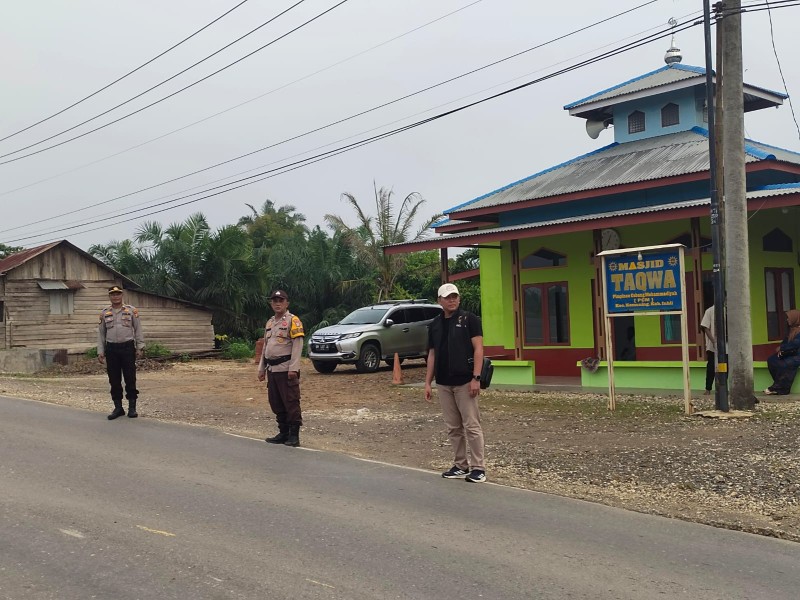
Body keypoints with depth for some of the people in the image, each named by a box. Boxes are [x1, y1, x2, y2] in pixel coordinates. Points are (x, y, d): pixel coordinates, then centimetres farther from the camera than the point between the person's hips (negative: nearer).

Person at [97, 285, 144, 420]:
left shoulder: (131, 310, 4)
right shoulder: (104, 313, 9)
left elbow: (138, 330, 4)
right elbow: (101, 334, 11)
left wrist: (140, 347, -2)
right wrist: (100, 352, 5)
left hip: (128, 347, -2)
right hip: (111, 349, 2)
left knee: (130, 378, -1)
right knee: (114, 380, 5)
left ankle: (132, 407, 7)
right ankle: (118, 407, 14)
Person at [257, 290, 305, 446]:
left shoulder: (292, 321, -6)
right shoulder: (269, 323, 19)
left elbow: (297, 345, -13)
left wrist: (293, 368, -20)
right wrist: (261, 369, 20)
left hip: (286, 369, -8)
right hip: (272, 369, 8)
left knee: (291, 402, -5)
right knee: (276, 403, 11)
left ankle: (294, 435, -1)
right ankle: (283, 433, 20)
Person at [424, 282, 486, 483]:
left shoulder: (469, 319, -4)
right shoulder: (435, 324, 12)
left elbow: (478, 349, -8)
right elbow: (432, 354, 16)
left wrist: (476, 378, -16)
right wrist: (427, 382, 10)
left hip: (465, 382, -6)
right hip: (443, 384, 6)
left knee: (471, 425, -5)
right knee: (453, 427, 10)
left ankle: (478, 468, 0)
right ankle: (461, 465, 18)